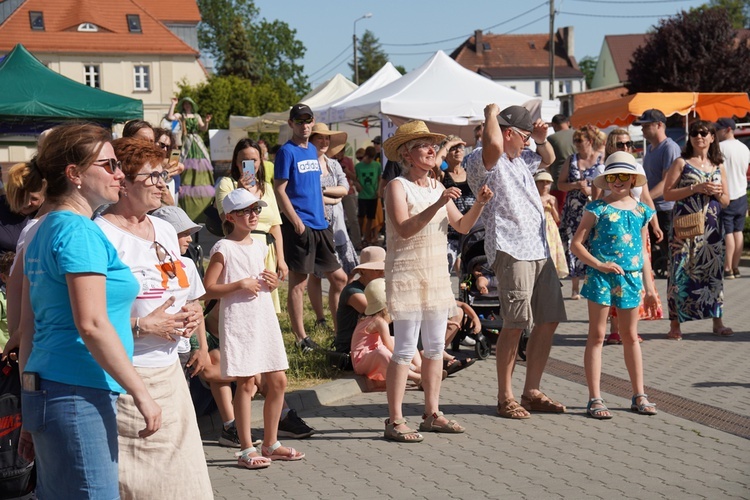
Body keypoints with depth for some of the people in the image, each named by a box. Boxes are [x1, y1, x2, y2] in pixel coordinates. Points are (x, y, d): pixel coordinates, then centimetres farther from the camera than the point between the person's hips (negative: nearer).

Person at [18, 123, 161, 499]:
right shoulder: (79, 232, -12)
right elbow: (91, 324, -21)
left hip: (43, 392, 10)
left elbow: (28, 329, 18)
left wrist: (30, 416, 21)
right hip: (78, 396, -10)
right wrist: (140, 394, -16)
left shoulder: (44, 231, 16)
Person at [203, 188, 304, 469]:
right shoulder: (223, 249, -7)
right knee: (246, 383, -5)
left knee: (278, 381, 7)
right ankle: (247, 450, 3)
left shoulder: (259, 247, 14)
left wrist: (273, 283, 5)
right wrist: (240, 284, -19)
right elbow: (208, 290, -12)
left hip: (265, 319, 7)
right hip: (238, 322, -7)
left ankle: (270, 444, 20)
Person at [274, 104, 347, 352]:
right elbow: (279, 190, -13)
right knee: (299, 282, -1)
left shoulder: (313, 150, 15)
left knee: (339, 278, 11)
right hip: (299, 226, -8)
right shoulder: (287, 151, -7)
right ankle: (301, 338, 6)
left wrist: (322, 214, 15)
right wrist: (296, 222, -19)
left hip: (320, 224, 8)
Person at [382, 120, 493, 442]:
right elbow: (404, 229, -22)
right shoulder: (397, 186, -8)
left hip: (437, 273, 7)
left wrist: (479, 204, -6)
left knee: (435, 347, 10)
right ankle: (394, 421, -3)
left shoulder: (437, 186, 13)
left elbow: (462, 226, 11)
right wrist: (439, 204, -29)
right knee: (405, 349, -8)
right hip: (407, 274, -7)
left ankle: (432, 414, 18)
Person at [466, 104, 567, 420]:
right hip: (510, 249, -9)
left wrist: (542, 140, 21)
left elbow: (548, 159, 42)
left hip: (539, 249, 9)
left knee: (548, 320, 9)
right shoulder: (482, 160, -5)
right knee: (515, 324, -10)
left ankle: (531, 392, 18)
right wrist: (491, 114, -10)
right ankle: (505, 397, 1)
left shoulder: (521, 160, 23)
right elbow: (493, 145, -29)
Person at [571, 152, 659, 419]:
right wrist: (599, 265, -18)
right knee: (597, 336, 1)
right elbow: (576, 243, -6)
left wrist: (649, 287, 13)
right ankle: (594, 399, 4)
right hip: (601, 277, -4)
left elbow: (643, 251, 14)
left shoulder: (641, 211, 9)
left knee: (630, 336, 13)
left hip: (631, 278, 4)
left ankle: (639, 395, 21)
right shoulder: (597, 209, -4)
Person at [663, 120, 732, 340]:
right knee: (680, 271, -6)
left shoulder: (718, 167, 14)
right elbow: (667, 194, -5)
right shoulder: (681, 163, 3)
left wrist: (717, 192, -5)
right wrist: (696, 188, -14)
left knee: (714, 270, 5)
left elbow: (726, 201, 18)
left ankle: (717, 322, 13)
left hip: (711, 227, 4)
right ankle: (675, 324, -2)